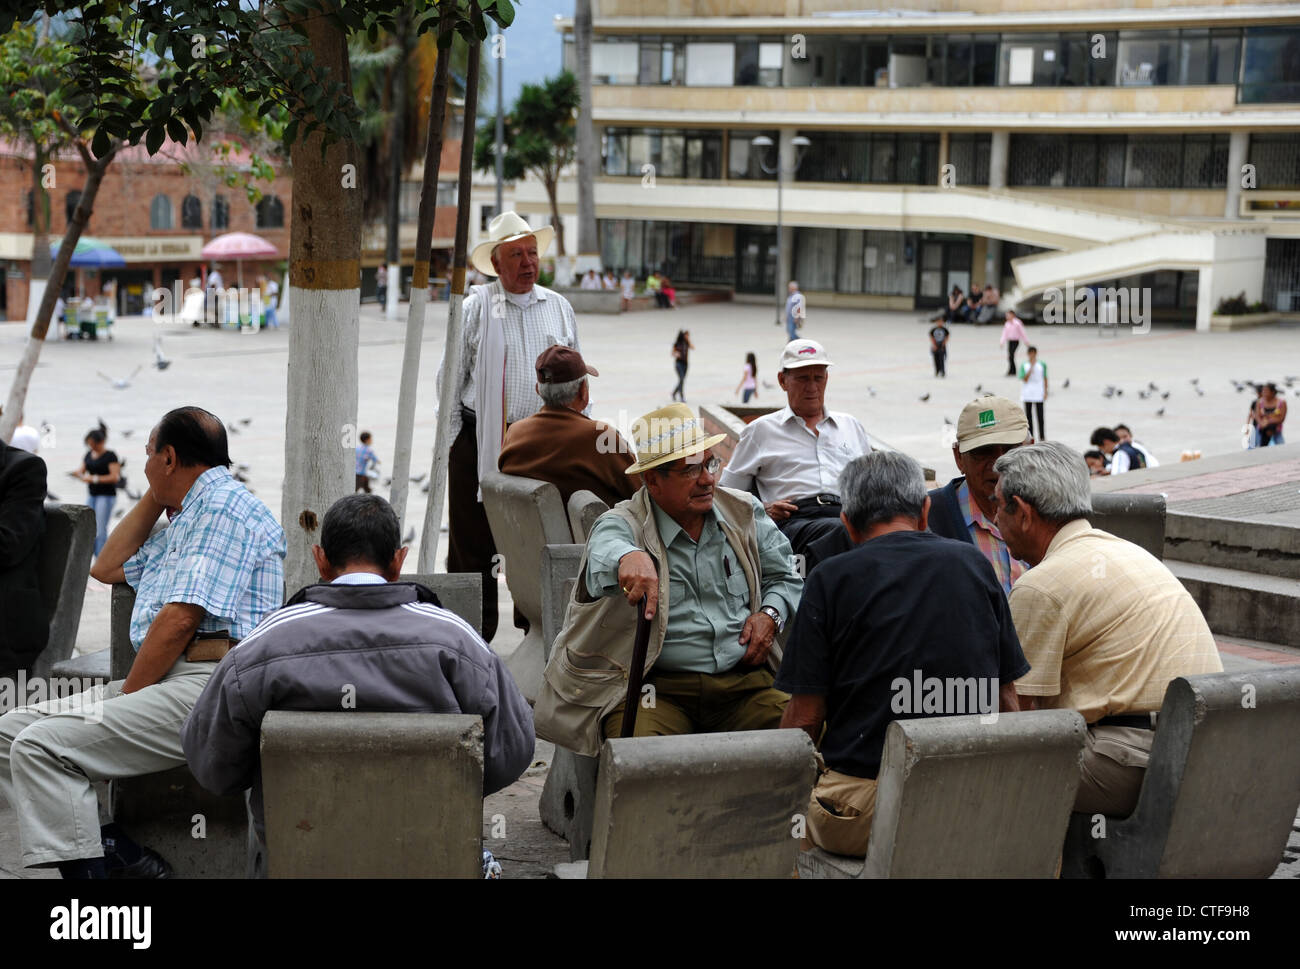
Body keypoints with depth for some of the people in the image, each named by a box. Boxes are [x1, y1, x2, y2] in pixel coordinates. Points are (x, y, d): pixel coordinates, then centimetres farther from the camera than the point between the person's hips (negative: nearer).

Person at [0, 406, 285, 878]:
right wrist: (156, 496, 29)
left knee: (41, 746, -21)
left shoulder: (223, 505, -8)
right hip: (168, 683, 11)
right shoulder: (188, 516, 27)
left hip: (207, 685, -11)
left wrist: (128, 693, -9)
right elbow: (108, 567, 37)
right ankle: (123, 856, -8)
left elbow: (180, 618, -16)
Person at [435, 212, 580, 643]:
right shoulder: (474, 309, 1)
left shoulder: (559, 308, 11)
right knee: (472, 548, 1)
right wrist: (454, 443, 0)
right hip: (479, 443, -2)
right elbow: (449, 378, 3)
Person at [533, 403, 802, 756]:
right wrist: (629, 557, -54)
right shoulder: (623, 524, -4)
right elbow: (606, 547, -30)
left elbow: (784, 577, 27)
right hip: (657, 689, -4)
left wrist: (770, 614, 4)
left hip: (744, 683, 4)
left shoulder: (744, 513, 13)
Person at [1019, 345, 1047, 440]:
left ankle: (1042, 437, 6)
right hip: (1027, 395, 0)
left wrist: (1045, 392, 2)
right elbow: (1025, 379, -13)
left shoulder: (1042, 365, 0)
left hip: (1039, 394, 0)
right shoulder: (1024, 365, -3)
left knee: (1040, 416, -2)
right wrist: (1031, 367, -16)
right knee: (1028, 415, 8)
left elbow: (1045, 379, 7)